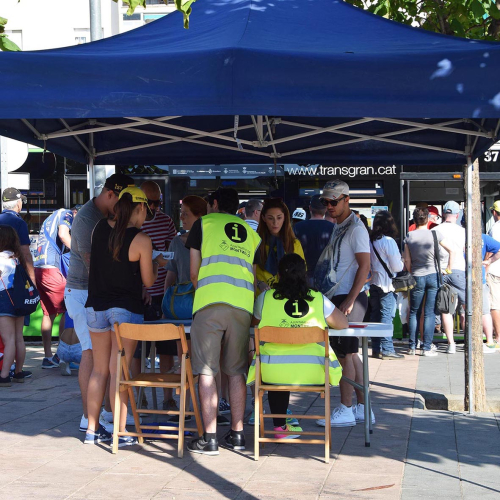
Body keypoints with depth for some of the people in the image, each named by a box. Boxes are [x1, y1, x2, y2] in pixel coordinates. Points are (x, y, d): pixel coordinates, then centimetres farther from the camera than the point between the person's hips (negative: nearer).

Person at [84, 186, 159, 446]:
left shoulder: (100, 228, 1)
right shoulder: (141, 240, -13)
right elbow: (148, 281, -4)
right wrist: (155, 266, 16)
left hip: (96, 306, 5)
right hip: (126, 308, -5)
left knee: (99, 369, 13)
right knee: (119, 371, -2)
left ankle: (92, 430, 17)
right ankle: (121, 433, 2)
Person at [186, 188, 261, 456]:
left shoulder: (204, 223, 14)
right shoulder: (251, 232, 24)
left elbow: (194, 272, 13)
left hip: (210, 301, -3)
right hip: (243, 303, 4)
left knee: (206, 371, -1)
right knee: (236, 371, 11)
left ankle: (209, 439, -3)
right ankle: (237, 434, 12)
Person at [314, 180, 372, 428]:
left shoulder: (356, 228, -12)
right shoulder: (337, 228, 16)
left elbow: (364, 266, -18)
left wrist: (350, 300, -21)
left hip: (350, 298, -9)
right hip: (337, 297, 9)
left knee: (345, 353, -7)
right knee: (350, 353, 11)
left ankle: (345, 410, -2)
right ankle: (362, 408, 16)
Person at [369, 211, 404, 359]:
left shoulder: (370, 241, 5)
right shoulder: (389, 241, -14)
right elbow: (397, 267, -11)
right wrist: (402, 263, 9)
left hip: (373, 284, 6)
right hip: (387, 284, -6)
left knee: (375, 315, 11)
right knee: (387, 315, -4)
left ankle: (376, 348, 15)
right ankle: (387, 349, -4)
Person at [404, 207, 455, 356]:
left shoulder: (409, 237, -1)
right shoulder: (434, 235, -4)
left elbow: (407, 260, 1)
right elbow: (452, 250, -7)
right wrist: (449, 267, 3)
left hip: (417, 277, 1)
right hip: (433, 275, -1)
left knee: (413, 312, 12)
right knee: (429, 313, 1)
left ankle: (412, 347, 10)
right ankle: (427, 348, 0)